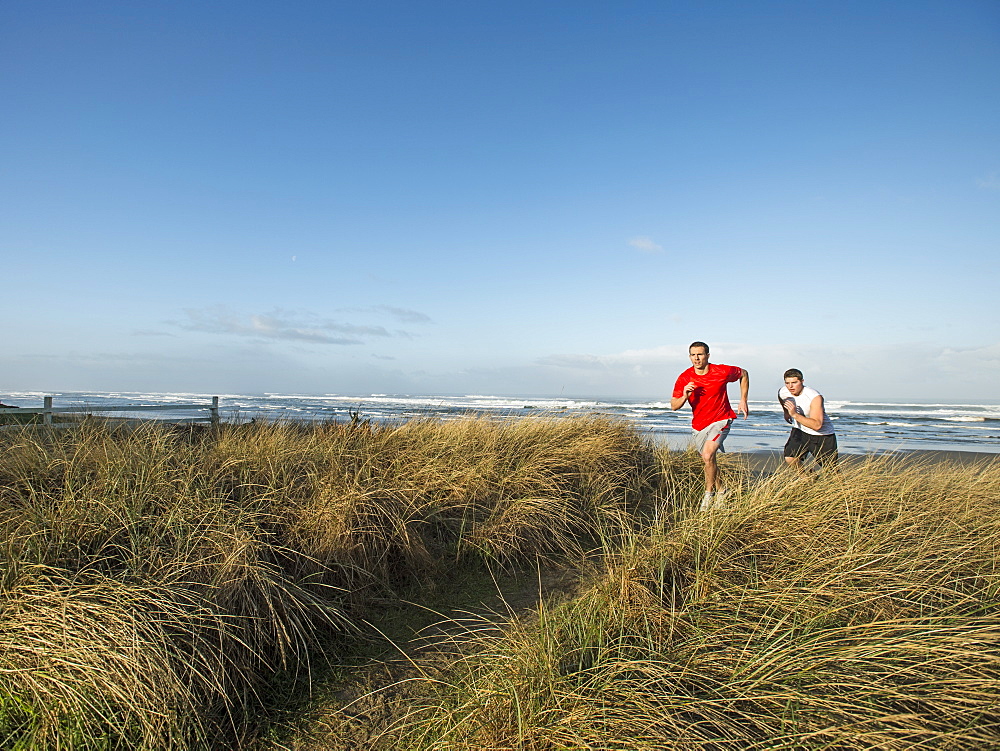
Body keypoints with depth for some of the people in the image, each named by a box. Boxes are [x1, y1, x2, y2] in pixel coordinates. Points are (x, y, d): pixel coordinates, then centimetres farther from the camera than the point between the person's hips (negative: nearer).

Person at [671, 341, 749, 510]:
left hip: (720, 420, -4)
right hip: (699, 424, 4)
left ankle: (709, 492, -1)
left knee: (708, 456, -22)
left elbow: (743, 374, 7)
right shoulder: (684, 378, -11)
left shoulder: (722, 372, -14)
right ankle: (720, 490, 42)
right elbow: (674, 406, -9)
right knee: (709, 460, 17)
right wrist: (684, 396, -30)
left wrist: (743, 400, 3)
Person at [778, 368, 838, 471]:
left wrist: (795, 415, -44)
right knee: (790, 459, -19)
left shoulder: (815, 397, -30)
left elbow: (817, 425, -38)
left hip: (823, 436, -4)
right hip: (800, 430, 4)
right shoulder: (782, 392, -13)